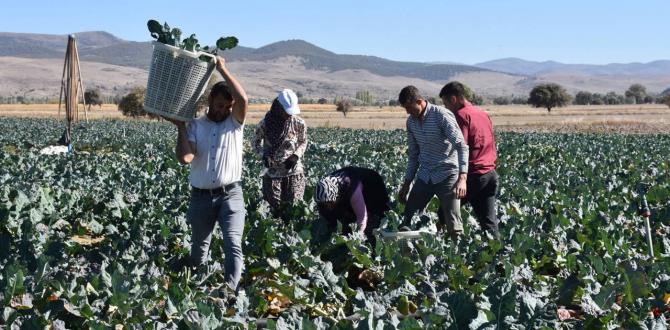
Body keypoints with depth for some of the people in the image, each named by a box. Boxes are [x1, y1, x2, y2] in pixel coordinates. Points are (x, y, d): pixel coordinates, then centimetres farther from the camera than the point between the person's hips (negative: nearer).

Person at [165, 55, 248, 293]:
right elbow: (185, 158, -10)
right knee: (199, 248, 14)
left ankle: (230, 290, -24)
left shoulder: (235, 123, 3)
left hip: (230, 195, -2)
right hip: (201, 197, 2)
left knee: (233, 245, -18)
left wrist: (222, 69, -14)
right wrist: (180, 128, -7)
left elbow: (243, 99, -19)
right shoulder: (194, 126, 4)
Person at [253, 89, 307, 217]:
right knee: (275, 208, 3)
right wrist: (263, 155, -14)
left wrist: (296, 155, -11)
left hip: (293, 171, 0)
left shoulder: (299, 123, -8)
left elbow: (303, 142, 8)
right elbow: (256, 142, 5)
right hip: (272, 172, 0)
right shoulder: (265, 124, -11)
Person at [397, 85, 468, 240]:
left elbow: (461, 146, -22)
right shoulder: (411, 121, 6)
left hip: (447, 175, -6)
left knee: (454, 226, -5)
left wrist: (462, 177, -34)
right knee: (407, 220, 2)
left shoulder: (442, 116, -15)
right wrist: (406, 183, 15)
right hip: (424, 176, 6)